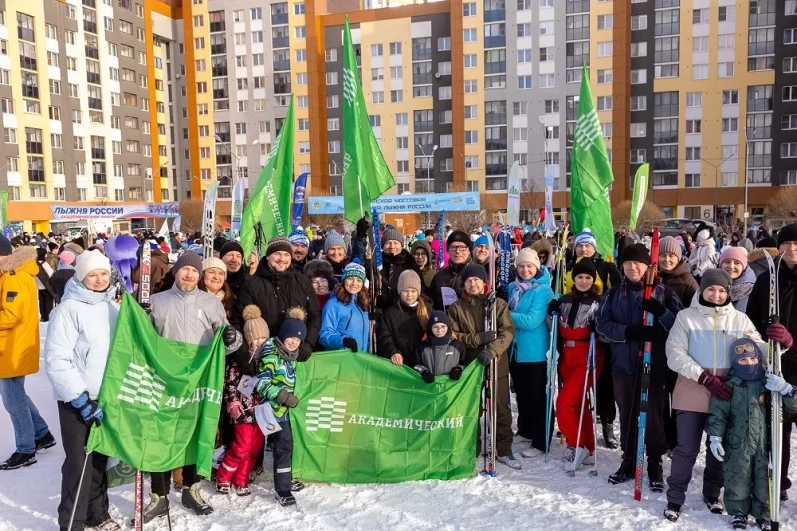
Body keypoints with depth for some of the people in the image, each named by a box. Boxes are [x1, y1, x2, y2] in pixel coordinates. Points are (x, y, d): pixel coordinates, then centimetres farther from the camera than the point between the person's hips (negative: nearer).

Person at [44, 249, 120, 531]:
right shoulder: (69, 309, -14)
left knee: (100, 459, 16)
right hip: (78, 401, -6)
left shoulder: (112, 306, 5)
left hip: (108, 397, 6)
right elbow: (56, 361, -18)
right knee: (79, 462, 1)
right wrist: (81, 399, -20)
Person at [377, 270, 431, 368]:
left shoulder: (428, 310, 8)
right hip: (399, 364, 0)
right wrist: (393, 352, -20)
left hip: (422, 364, 1)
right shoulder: (389, 312, 6)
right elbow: (384, 336, -2)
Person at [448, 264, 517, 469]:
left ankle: (504, 450, 21)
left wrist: (492, 350, -24)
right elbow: (453, 336, -3)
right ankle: (472, 450, 23)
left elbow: (508, 331, -9)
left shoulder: (498, 304, 1)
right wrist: (478, 339, -18)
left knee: (501, 409, 7)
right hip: (469, 365, 1)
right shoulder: (456, 308, 3)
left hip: (497, 365, 0)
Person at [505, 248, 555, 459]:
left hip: (535, 352, -7)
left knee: (538, 397, 3)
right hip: (515, 350, 7)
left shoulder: (543, 290, -13)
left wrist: (506, 315, -17)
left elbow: (531, 321, -22)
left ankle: (540, 442, 11)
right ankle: (525, 431, 36)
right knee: (522, 394, 20)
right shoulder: (512, 288, 7)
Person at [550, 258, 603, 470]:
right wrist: (553, 313, 2)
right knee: (578, 404, 12)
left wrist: (597, 327, -24)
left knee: (565, 402, -14)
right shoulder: (565, 300, 11)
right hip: (567, 358, 6)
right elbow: (558, 330, 18)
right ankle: (588, 450, 25)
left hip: (587, 359, -5)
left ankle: (576, 446, 5)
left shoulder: (599, 302, -4)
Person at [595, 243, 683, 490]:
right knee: (627, 414, 12)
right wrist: (629, 332, -18)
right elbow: (602, 325, -2)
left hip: (655, 365, -2)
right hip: (623, 364, 3)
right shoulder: (613, 294, 6)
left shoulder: (663, 292, -1)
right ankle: (628, 461, 25)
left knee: (654, 415, 5)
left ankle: (655, 463, 20)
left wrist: (661, 312, -24)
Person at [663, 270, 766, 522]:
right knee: (687, 449, 1)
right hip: (692, 394, -2)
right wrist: (705, 377, -20)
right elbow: (675, 355, -9)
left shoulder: (740, 319, 5)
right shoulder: (686, 317, -2)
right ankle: (675, 498, 18)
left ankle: (712, 494, 36)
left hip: (726, 395, 3)